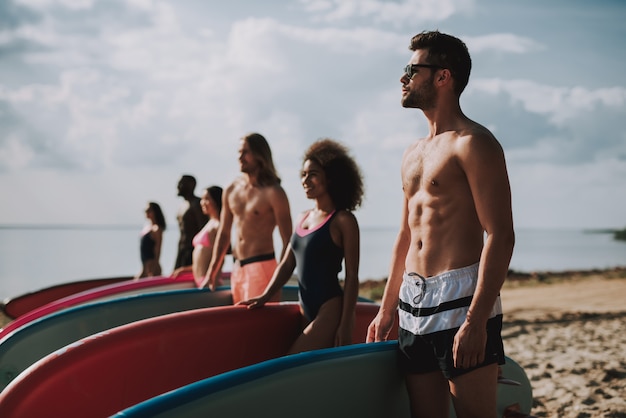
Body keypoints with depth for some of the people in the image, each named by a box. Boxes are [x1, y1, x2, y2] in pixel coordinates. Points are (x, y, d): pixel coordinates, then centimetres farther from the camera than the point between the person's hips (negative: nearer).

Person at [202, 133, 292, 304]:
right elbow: (223, 234, 17)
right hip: (237, 269, 6)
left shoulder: (272, 193, -8)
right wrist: (212, 273, 15)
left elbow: (287, 241, -9)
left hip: (261, 266, -6)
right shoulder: (231, 190, 10)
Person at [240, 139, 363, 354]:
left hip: (330, 311, -7)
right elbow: (287, 265, 16)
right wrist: (265, 296, 2)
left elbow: (352, 276, -8)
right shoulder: (303, 218, 14)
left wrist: (346, 325, -13)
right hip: (306, 311, 7)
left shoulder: (343, 220, -6)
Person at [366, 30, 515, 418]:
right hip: (413, 304, 8)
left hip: (458, 299, -8)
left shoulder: (472, 143, -8)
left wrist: (476, 320, -22)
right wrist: (387, 309, 23)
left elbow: (501, 236, -16)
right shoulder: (414, 153, 19)